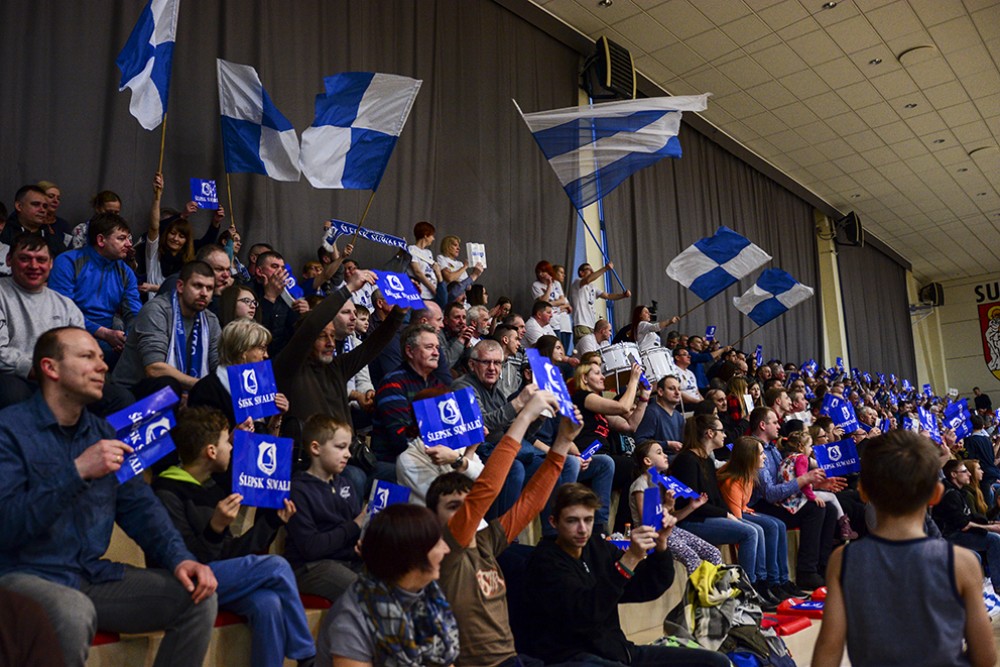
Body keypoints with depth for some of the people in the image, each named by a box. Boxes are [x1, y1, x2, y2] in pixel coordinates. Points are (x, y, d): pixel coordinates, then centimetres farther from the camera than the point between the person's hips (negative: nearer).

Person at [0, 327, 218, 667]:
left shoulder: (104, 432, 10)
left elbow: (140, 507, 8)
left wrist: (178, 557, -7)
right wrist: (77, 472, -28)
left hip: (94, 576, 6)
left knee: (197, 596, -8)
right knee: (73, 612, -37)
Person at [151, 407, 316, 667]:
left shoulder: (213, 489, 16)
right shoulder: (166, 494, -8)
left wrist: (272, 521, 16)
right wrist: (215, 528, -30)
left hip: (222, 578, 6)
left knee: (268, 603, -26)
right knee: (276, 566, -22)